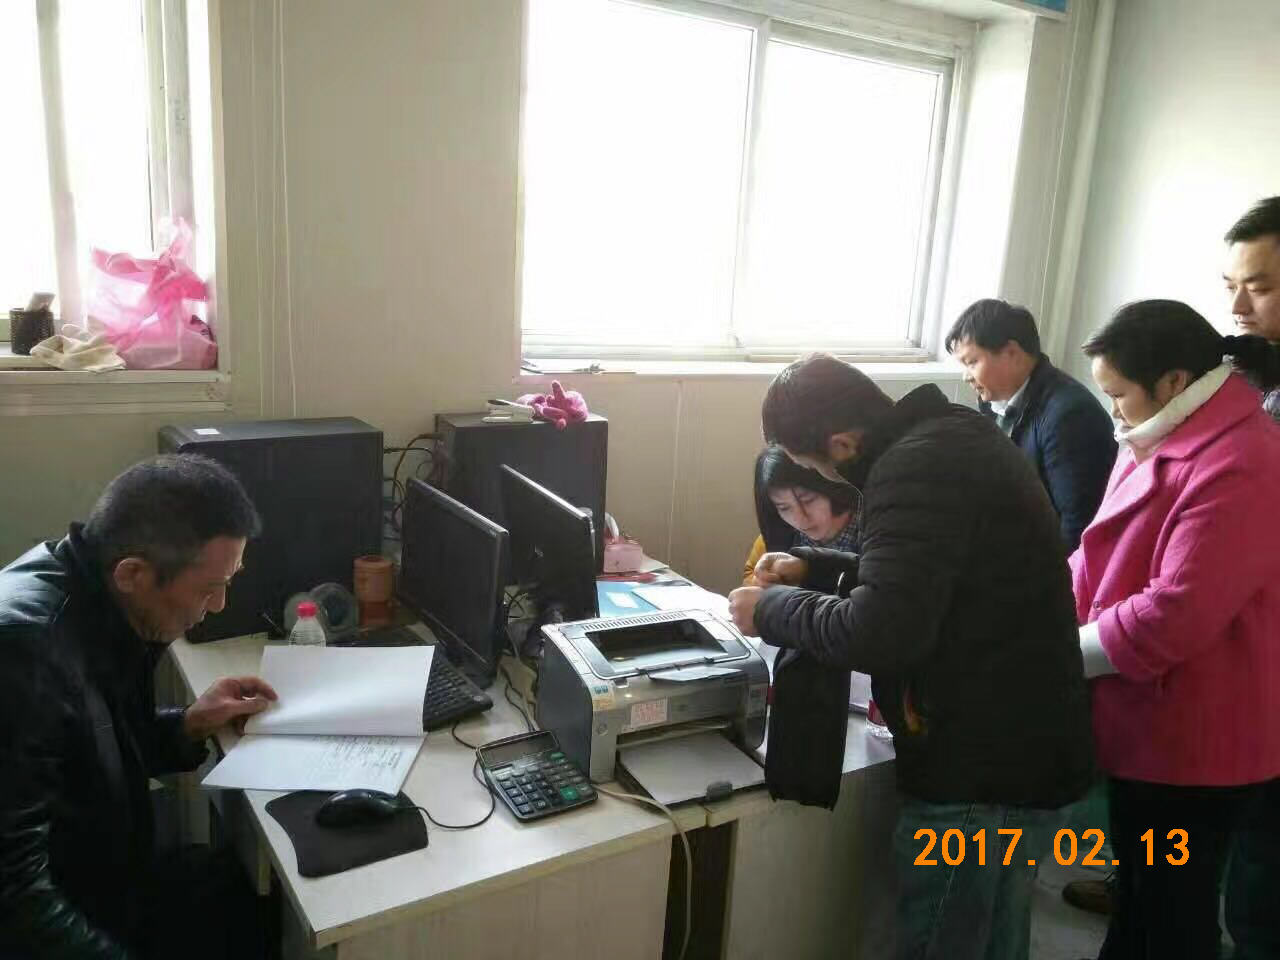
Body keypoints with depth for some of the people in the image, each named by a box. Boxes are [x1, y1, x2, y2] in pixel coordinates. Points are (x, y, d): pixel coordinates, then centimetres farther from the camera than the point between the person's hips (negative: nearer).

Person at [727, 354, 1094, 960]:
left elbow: (882, 634, -30)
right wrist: (811, 569, 13)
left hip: (983, 772, -10)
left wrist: (771, 612, -15)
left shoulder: (916, 466, -23)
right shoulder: (949, 438, 9)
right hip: (1021, 748, 10)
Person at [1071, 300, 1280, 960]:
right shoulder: (1164, 439, 9)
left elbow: (1176, 613, -28)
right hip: (1149, 725, 9)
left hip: (1193, 740, -9)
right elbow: (1101, 558, 13)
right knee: (1136, 889, 24)